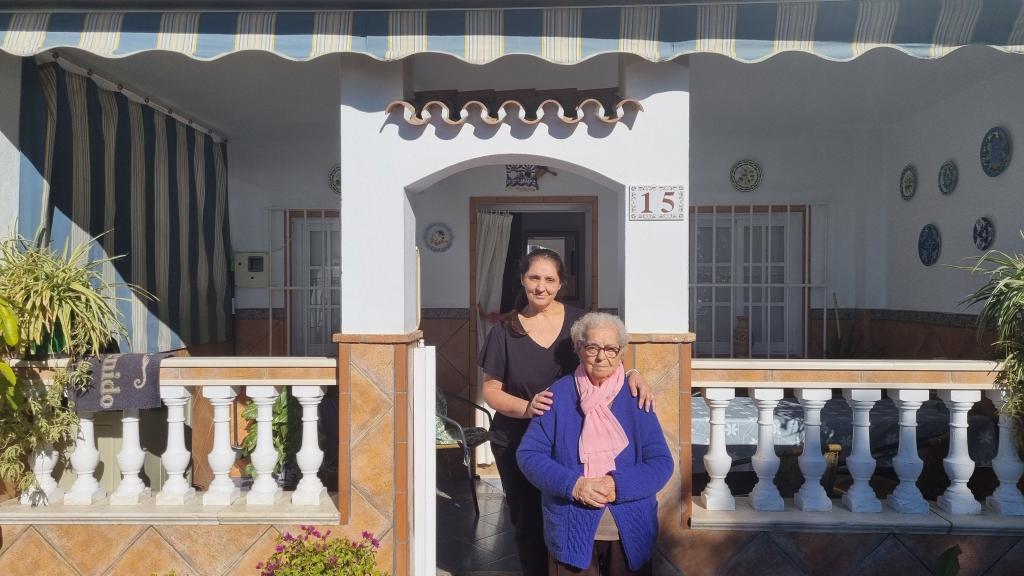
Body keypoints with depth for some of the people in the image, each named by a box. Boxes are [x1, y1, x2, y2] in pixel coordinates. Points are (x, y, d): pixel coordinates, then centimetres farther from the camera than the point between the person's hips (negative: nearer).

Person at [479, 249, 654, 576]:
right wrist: (527, 407, -22)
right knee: (528, 525, 12)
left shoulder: (579, 322, -3)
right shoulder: (505, 330, -3)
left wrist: (632, 374, -20)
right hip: (516, 444, 0)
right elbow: (490, 391, -2)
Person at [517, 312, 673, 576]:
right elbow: (529, 454, -5)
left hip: (631, 533, 1)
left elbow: (662, 462, -4)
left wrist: (618, 485, -19)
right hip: (571, 532, -1)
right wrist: (572, 485, -20)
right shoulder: (560, 394, -3)